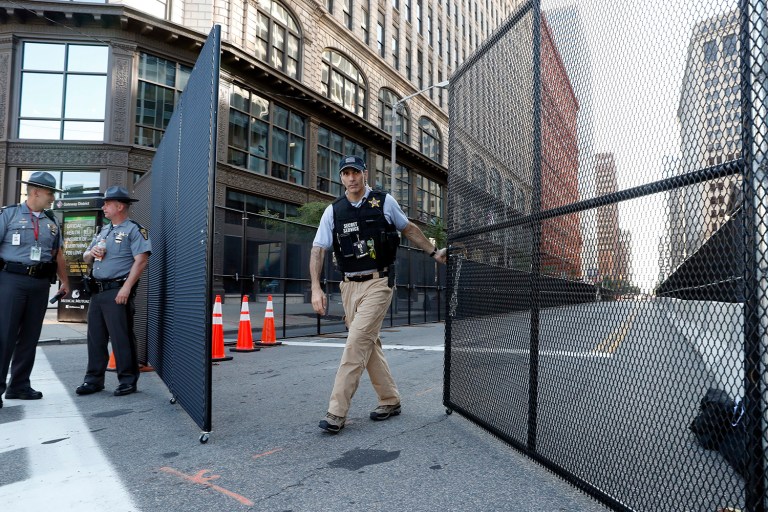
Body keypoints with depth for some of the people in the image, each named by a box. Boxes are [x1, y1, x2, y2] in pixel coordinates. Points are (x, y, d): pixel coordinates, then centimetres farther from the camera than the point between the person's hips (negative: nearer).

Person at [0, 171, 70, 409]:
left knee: (30, 337, 8)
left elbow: (57, 254, 21)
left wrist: (65, 281, 20)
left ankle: (19, 385, 17)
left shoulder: (51, 222, 15)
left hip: (40, 284, 5)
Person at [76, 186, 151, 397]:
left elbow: (141, 260, -16)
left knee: (121, 337, -5)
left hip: (117, 291, -8)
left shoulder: (134, 229, -5)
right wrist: (91, 252, 3)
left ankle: (128, 380, 5)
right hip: (97, 290, 8)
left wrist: (126, 288, -23)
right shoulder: (103, 231, 21)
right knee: (95, 336, 11)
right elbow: (86, 258, 28)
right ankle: (94, 379, 21)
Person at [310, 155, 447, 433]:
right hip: (349, 285, 4)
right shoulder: (333, 210, 5)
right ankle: (390, 400, 26)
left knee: (357, 341, -13)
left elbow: (409, 229, 15)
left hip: (378, 282, -4)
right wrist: (316, 288, -11)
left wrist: (434, 252, 19)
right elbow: (318, 250, 0)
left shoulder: (385, 202, 0)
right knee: (369, 344, 11)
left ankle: (336, 412, -9)